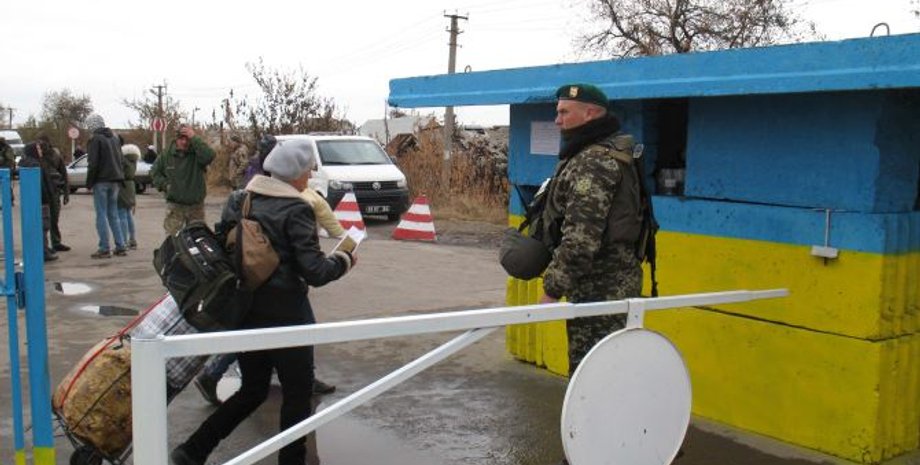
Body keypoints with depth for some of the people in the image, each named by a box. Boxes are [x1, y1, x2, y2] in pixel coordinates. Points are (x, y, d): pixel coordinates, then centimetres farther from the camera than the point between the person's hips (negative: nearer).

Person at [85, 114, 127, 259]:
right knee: (113, 214, 12)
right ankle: (120, 246, 9)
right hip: (115, 181, 7)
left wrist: (89, 183, -7)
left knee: (101, 215, -3)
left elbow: (93, 164, -14)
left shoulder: (95, 139, -9)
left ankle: (104, 249, -4)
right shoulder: (114, 138, 14)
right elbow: (122, 161, 16)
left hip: (101, 181, -7)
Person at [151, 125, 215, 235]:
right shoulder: (166, 155, 1)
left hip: (196, 205, -1)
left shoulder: (197, 154, -7)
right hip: (174, 205, 1)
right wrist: (164, 185, 0)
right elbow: (154, 171, 16)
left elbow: (209, 156, -31)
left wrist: (194, 138, -27)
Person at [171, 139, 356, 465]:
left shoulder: (239, 200, 5)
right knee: (298, 392, 10)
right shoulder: (296, 210, -14)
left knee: (252, 390, 20)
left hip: (244, 309, 7)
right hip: (284, 313, -7)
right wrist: (343, 261, 2)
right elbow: (315, 272, -16)